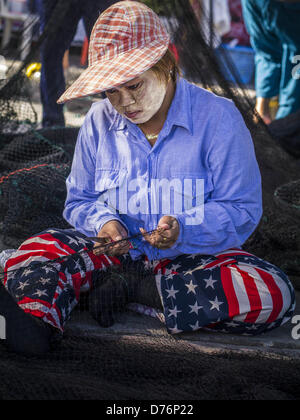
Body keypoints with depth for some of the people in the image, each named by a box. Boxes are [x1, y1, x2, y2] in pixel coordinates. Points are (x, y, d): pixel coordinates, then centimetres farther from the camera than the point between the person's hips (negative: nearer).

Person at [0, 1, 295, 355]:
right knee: (36, 251, -21)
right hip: (117, 252, 3)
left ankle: (133, 290, -28)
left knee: (274, 294, -32)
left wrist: (183, 229, -27)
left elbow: (241, 210, -8)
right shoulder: (98, 121, 5)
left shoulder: (217, 117, -8)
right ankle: (34, 320, -52)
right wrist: (104, 223, -13)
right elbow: (79, 201, 12)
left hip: (194, 256, -2)